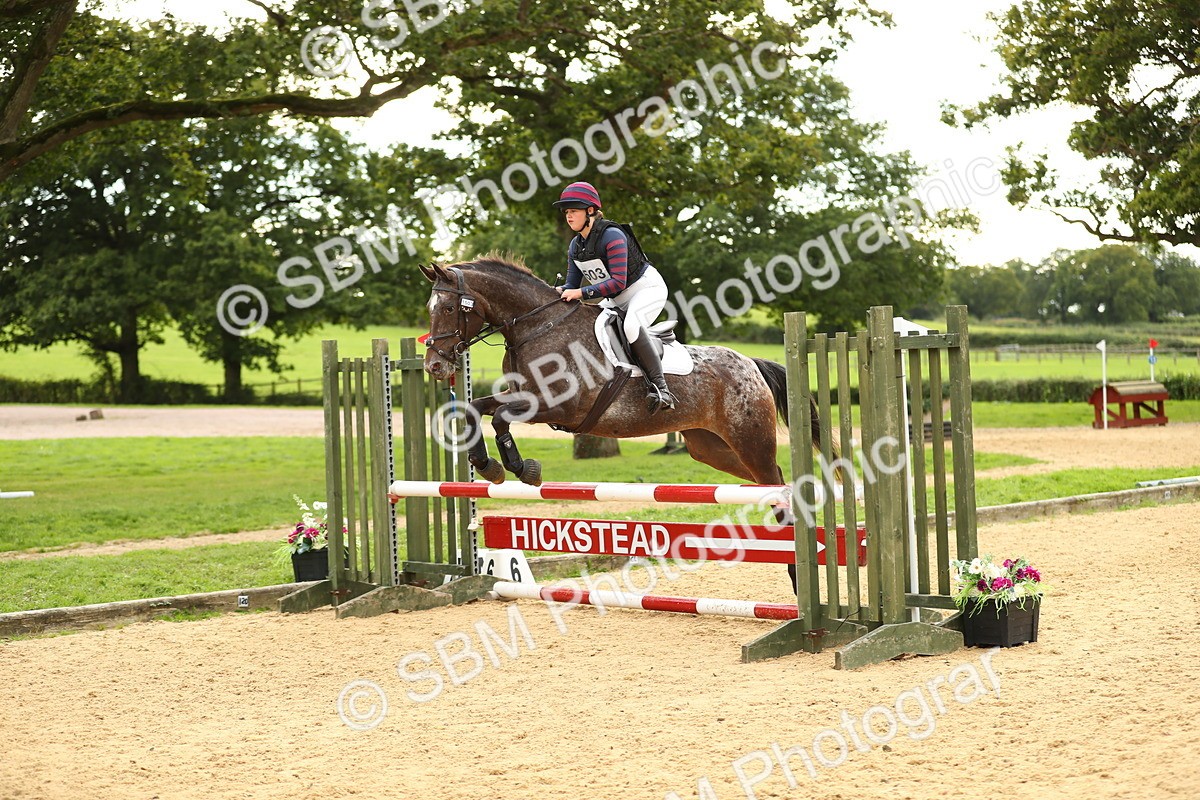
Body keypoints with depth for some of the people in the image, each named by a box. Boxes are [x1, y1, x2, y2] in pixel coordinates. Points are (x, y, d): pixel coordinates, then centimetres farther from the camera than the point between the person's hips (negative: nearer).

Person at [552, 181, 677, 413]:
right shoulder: (575, 246, 1)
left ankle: (660, 387, -36)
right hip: (617, 301, 10)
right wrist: (559, 292, -21)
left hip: (648, 288, -10)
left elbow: (618, 282, -31)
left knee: (631, 325, -36)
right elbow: (572, 285, 3)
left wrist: (582, 293, -36)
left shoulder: (612, 236, -25)